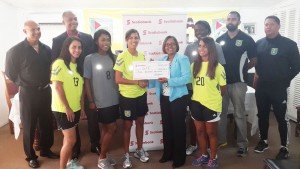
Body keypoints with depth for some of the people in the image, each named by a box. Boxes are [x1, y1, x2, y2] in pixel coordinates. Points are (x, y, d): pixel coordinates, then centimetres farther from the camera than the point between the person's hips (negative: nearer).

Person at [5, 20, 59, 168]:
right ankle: (30, 156, 25)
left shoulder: (46, 49, 3)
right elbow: (10, 72, -3)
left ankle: (46, 150, 33)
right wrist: (24, 84, 1)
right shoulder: (15, 50, -10)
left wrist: (46, 82, 7)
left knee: (46, 123, 14)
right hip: (28, 93, -4)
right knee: (29, 126, 9)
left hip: (45, 91, 4)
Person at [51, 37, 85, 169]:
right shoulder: (60, 63, -12)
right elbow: (57, 87, -17)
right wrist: (67, 108, -17)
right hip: (63, 109, -7)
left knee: (68, 138, 19)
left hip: (75, 108, 7)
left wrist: (81, 106, 10)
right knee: (71, 140, -4)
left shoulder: (77, 65, 10)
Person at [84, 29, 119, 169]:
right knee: (112, 128, -3)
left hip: (114, 99, 5)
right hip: (101, 101, -5)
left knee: (106, 128, 14)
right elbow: (86, 81, -6)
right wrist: (91, 101, -8)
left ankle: (103, 156, 29)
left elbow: (117, 77, 10)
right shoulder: (90, 59, -7)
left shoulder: (113, 57, 5)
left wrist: (120, 94, 5)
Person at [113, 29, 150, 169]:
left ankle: (139, 150, 34)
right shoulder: (122, 57, -13)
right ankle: (126, 155, 24)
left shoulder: (142, 56, 4)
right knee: (127, 125, 7)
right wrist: (137, 82, -22)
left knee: (140, 122, 15)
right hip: (127, 96, -5)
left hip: (141, 95, 5)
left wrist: (145, 81, -8)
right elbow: (118, 79, -17)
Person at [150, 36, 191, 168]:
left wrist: (169, 81, -27)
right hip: (164, 97, 6)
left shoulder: (182, 59, -8)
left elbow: (186, 78, -19)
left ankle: (179, 157, 21)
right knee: (166, 126, 16)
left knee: (178, 127, 6)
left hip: (178, 97, -6)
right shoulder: (162, 60, 11)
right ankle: (168, 153, 33)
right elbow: (157, 76, 10)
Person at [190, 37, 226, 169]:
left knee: (211, 132, 9)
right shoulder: (194, 65, 5)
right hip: (196, 103, 5)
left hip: (211, 104, -4)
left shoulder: (217, 67, -8)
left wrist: (214, 97, 6)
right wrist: (197, 95, 6)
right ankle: (204, 155, 35)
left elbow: (223, 88, -2)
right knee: (199, 131, 15)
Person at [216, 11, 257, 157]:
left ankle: (243, 144, 15)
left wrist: (241, 69, 0)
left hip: (238, 82, -3)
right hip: (221, 81, 3)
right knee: (221, 113, 10)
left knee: (239, 114, 3)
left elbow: (254, 60, 3)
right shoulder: (219, 40, 7)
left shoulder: (247, 39, -1)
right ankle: (221, 140, 25)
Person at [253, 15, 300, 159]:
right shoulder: (259, 44, 4)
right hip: (261, 88, 4)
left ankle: (284, 147, 19)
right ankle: (263, 141, 30)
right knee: (262, 115, 13)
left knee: (280, 118, 3)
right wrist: (258, 75, 8)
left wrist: (284, 81, -2)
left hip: (279, 89, -3)